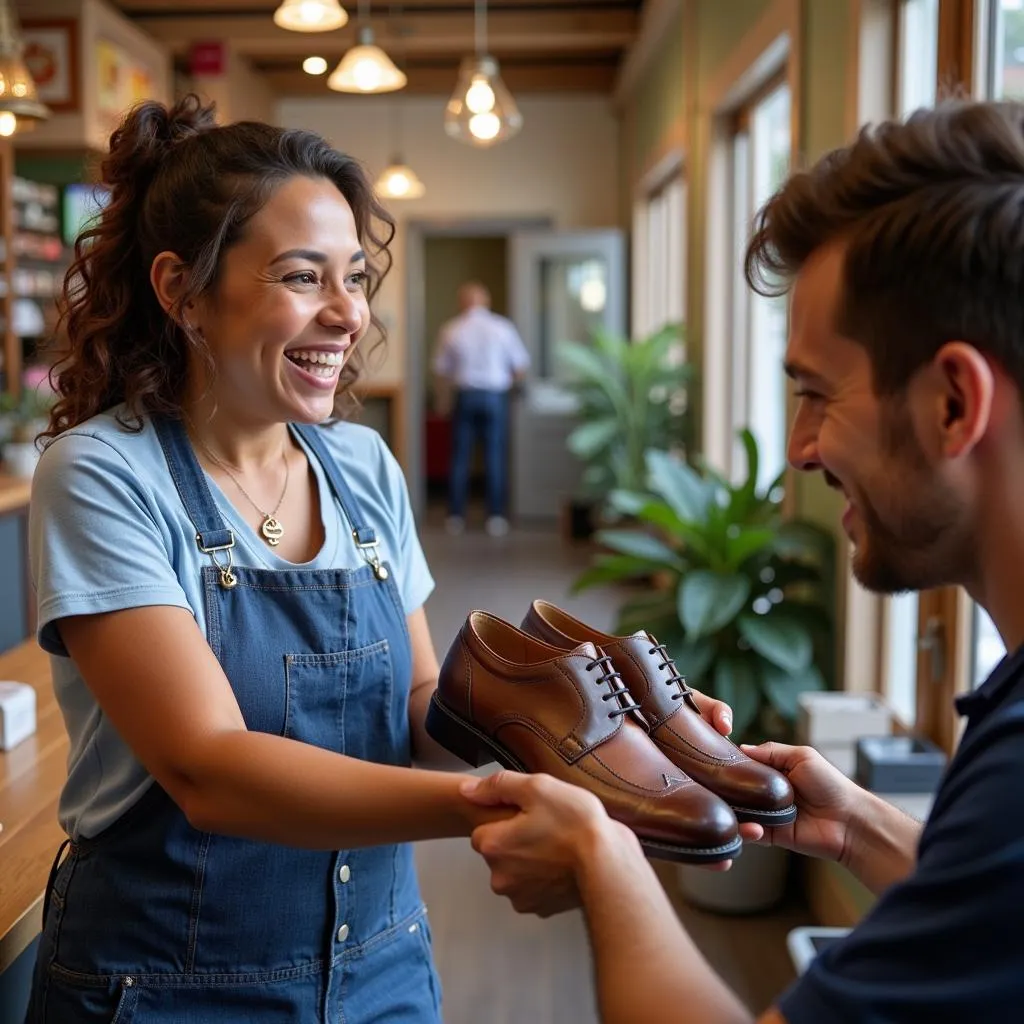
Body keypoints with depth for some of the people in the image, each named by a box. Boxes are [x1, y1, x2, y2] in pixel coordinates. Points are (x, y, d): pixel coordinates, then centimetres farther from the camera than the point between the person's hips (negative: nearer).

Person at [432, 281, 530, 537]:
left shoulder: (451, 330, -2)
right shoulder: (502, 327, -2)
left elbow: (440, 368, 3)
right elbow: (521, 366, 1)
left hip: (465, 397, 1)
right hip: (495, 396, 0)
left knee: (460, 457, 7)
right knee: (495, 457, 3)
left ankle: (456, 517, 10)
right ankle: (496, 517, 2)